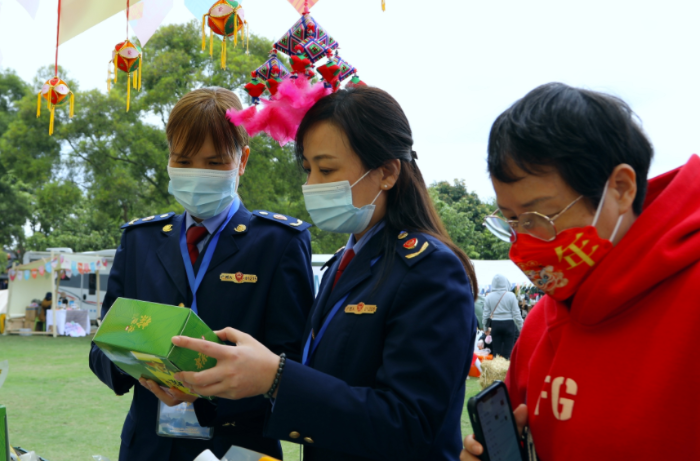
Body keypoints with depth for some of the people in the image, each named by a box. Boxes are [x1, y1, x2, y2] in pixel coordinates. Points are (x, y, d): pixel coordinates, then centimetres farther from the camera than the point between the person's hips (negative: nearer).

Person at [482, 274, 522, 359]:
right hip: (509, 324, -2)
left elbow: (486, 314, 2)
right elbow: (516, 314, -5)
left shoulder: (489, 296, -3)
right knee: (508, 350, 3)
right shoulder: (511, 295, -8)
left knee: (496, 350, 9)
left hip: (495, 324, 2)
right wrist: (521, 327, 5)